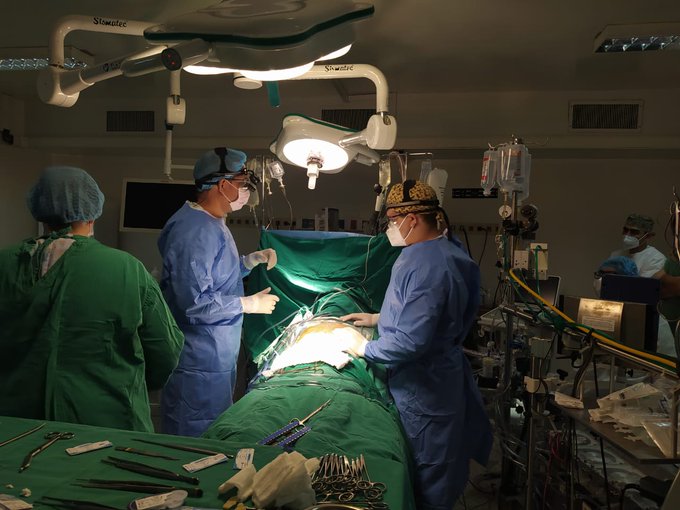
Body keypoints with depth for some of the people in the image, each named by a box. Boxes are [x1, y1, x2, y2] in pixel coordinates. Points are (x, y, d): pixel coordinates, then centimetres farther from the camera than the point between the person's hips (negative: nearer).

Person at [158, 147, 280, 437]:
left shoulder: (214, 223, 12)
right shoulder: (193, 230, -23)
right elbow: (194, 302, -29)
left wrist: (250, 261, 9)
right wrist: (248, 304, -18)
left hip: (219, 357, 10)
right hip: (199, 364, -10)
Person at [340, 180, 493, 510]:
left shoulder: (426, 265, -29)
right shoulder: (443, 250, 4)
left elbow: (411, 341, -32)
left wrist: (364, 348, -17)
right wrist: (378, 318, 14)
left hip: (423, 388, -10)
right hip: (436, 375, 10)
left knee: (428, 483, 11)